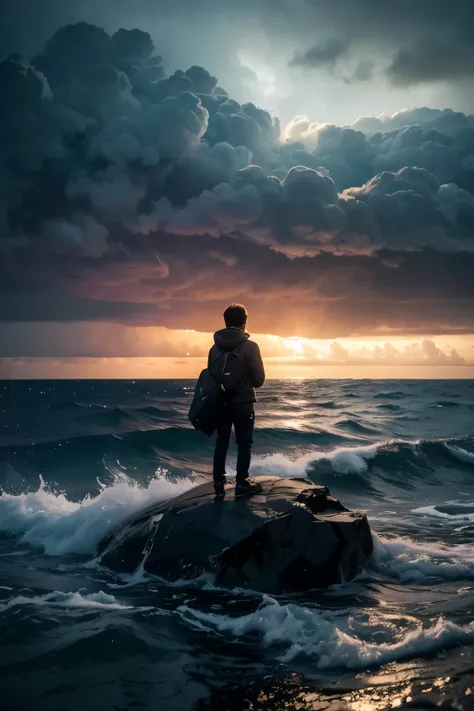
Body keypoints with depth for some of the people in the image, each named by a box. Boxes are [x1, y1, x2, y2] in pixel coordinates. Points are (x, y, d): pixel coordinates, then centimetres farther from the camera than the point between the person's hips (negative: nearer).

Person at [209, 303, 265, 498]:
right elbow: (259, 379, -10)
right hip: (243, 403, -4)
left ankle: (219, 483, 14)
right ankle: (242, 483, 8)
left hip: (220, 402, 4)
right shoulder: (250, 346, -12)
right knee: (244, 443, 5)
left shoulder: (215, 347, 1)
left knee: (221, 442, 12)